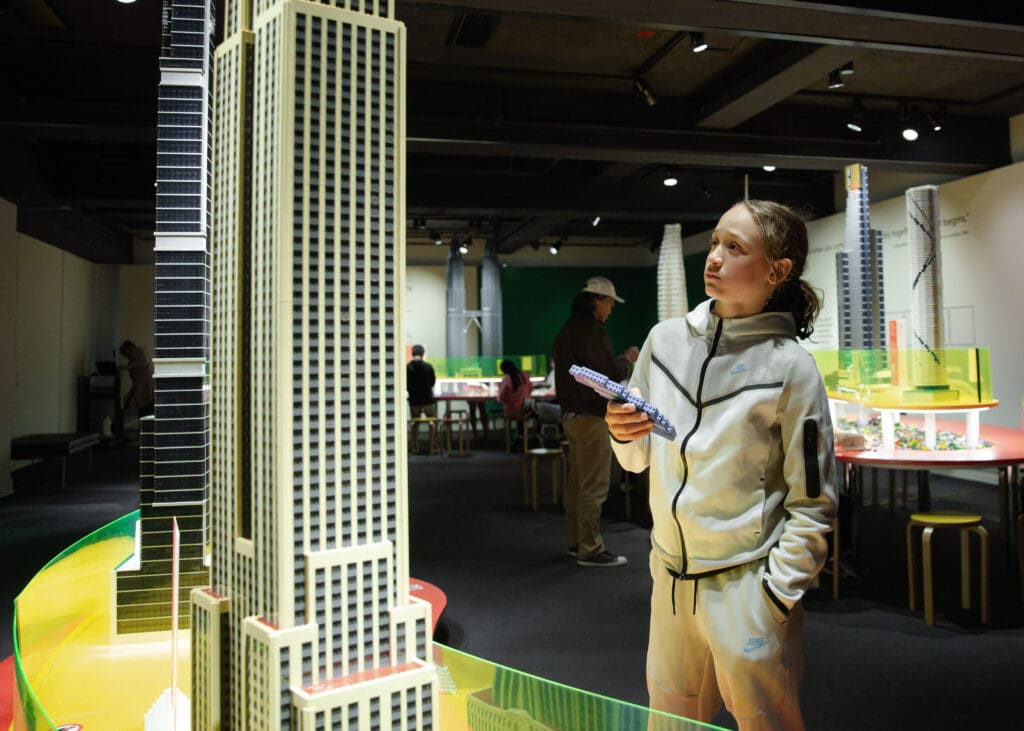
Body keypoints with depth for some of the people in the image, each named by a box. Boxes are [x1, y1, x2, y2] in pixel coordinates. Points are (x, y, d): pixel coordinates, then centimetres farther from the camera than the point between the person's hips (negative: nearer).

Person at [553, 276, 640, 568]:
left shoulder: (567, 330, 17)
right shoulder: (591, 330, -15)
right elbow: (611, 373, -20)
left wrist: (619, 362, 20)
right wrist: (628, 359, -1)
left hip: (571, 415, 10)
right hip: (591, 416, -10)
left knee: (577, 481, 15)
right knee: (594, 486, -6)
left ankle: (576, 541, 22)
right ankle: (590, 549, -1)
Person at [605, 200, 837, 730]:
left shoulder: (790, 367, -11)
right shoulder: (666, 339, 1)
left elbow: (812, 504, -6)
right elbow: (637, 459, 11)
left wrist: (775, 596, -10)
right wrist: (622, 432, -10)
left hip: (745, 587, -4)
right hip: (670, 574, 4)